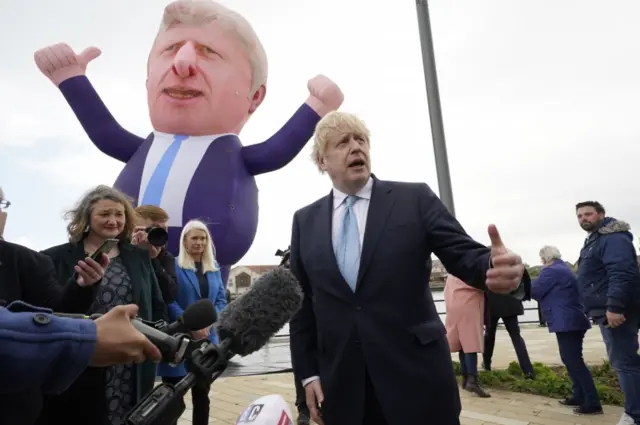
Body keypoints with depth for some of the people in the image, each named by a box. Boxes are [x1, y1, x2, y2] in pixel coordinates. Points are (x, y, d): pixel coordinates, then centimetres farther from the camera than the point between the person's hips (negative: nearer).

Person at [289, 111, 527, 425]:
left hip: (418, 378, -1)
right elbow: (301, 303, 8)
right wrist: (308, 372, 5)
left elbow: (465, 254, -6)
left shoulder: (415, 199, -1)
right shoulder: (305, 221, 6)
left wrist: (498, 269, -28)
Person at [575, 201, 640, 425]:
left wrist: (614, 307, -30)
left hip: (615, 311, -11)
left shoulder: (613, 237, -12)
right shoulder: (594, 240, 21)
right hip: (607, 310, 11)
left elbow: (621, 274, -25)